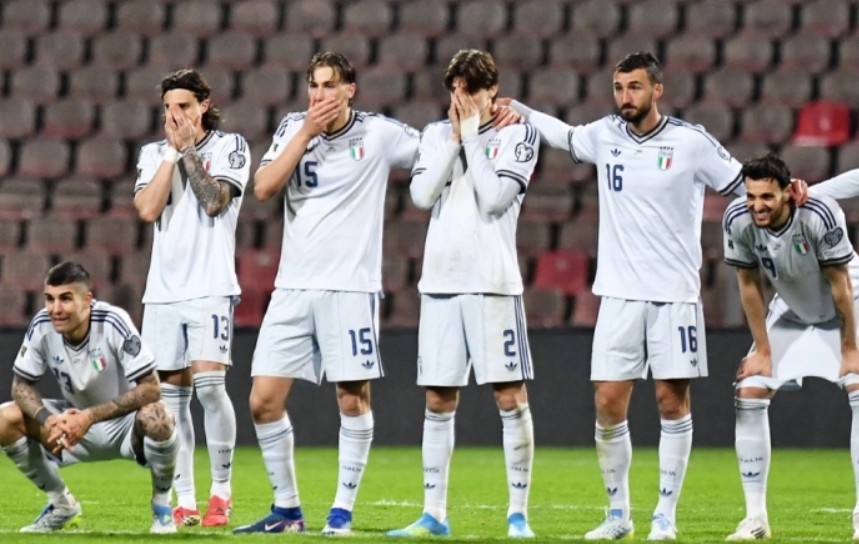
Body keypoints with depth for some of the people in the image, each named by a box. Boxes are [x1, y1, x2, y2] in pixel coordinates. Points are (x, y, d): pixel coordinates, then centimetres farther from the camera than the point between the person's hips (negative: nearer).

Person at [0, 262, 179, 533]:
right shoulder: (42, 327, -16)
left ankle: (162, 504, -9)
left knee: (156, 417, -39)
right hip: (76, 420, 4)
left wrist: (91, 416, -37)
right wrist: (46, 419, -30)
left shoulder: (114, 323, -27)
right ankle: (62, 504, 4)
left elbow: (151, 389, -30)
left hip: (125, 424, -4)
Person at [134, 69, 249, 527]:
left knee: (208, 383, -17)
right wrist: (173, 150, -3)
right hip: (163, 290, 4)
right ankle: (184, 502, 7)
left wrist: (188, 147, -9)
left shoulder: (230, 146, 2)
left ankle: (221, 491, -5)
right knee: (172, 394, 2)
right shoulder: (154, 153, 13)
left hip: (211, 287, -4)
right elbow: (148, 209, -3)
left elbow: (214, 201, -14)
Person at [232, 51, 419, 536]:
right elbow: (264, 188, -6)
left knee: (354, 400, -3)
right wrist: (307, 132, -10)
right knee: (264, 401, -1)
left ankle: (343, 512, 7)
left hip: (351, 287, -3)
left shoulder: (378, 134, -2)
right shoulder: (294, 128, 7)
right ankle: (287, 509, 12)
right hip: (293, 289, 3)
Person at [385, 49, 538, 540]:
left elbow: (494, 197, -11)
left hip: (493, 282, -4)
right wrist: (455, 138, -3)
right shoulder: (437, 134, 13)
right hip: (441, 279, 4)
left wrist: (472, 135, -6)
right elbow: (422, 195, 0)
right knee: (438, 401, 5)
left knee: (511, 396, -5)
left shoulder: (517, 134, 0)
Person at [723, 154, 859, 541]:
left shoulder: (820, 215, -36)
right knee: (749, 393, -6)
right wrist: (763, 350, -8)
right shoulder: (738, 220, -25)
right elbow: (749, 285, -11)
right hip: (790, 312, 4)